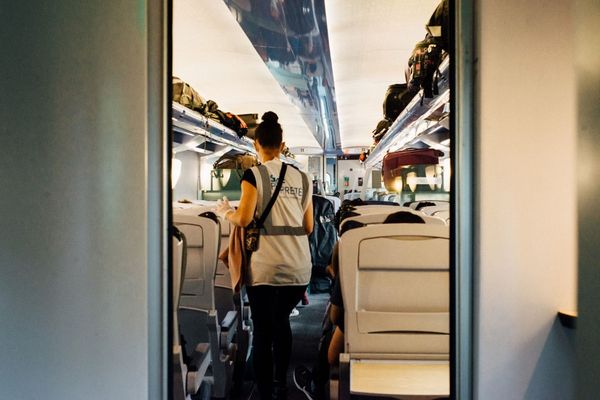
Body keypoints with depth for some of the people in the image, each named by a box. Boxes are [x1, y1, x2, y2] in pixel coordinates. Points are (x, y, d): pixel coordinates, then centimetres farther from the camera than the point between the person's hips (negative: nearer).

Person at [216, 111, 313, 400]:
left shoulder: (254, 174, -3)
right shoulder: (302, 178, 10)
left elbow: (244, 219, -11)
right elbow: (308, 227, 11)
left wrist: (225, 211, 9)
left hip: (266, 265, -5)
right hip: (298, 267, 5)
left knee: (263, 329, 5)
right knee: (281, 320, 22)